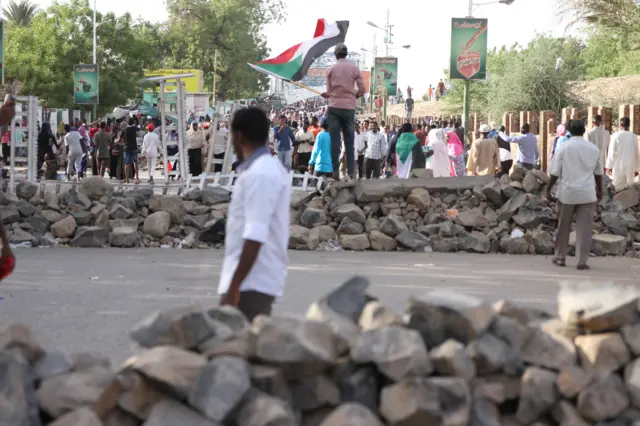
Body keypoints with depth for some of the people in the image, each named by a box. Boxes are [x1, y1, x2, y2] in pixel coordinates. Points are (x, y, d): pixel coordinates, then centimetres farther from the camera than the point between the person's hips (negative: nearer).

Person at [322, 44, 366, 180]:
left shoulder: (331, 70, 2)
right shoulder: (354, 69, 4)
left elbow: (329, 91, 1)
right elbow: (362, 89, 2)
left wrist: (326, 95, 23)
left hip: (334, 107, -1)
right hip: (349, 107, 1)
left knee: (335, 141, 0)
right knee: (349, 142, 6)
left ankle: (336, 172, -8)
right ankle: (351, 172, 0)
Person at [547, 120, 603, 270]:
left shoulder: (564, 147, -5)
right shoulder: (593, 149, 3)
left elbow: (555, 172, -5)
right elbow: (598, 173, 11)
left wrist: (548, 190, 4)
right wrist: (600, 190, 24)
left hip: (567, 192, -1)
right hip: (587, 194, 1)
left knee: (563, 227, 12)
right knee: (584, 228, 2)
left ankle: (560, 257, 20)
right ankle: (582, 261, -2)